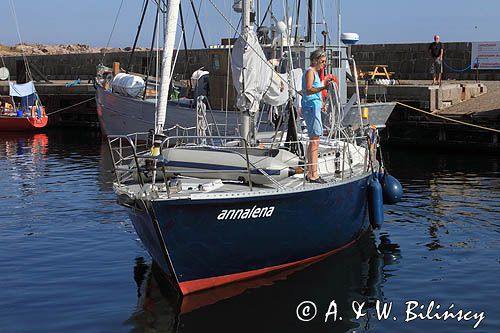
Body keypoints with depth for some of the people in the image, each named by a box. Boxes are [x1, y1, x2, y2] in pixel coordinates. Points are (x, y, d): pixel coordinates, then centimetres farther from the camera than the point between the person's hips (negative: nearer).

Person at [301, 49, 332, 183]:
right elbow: (308, 90, -25)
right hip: (311, 108, -11)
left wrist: (321, 103, 30)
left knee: (313, 142, 12)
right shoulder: (310, 72, -10)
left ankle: (310, 173, 17)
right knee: (315, 141, -13)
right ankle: (314, 174, -14)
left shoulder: (315, 72, 21)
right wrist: (323, 88, -37)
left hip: (314, 108, 11)